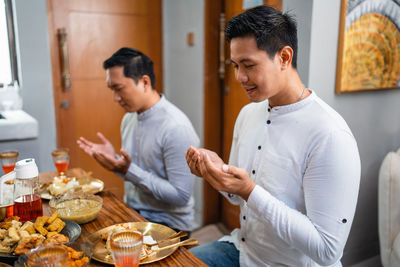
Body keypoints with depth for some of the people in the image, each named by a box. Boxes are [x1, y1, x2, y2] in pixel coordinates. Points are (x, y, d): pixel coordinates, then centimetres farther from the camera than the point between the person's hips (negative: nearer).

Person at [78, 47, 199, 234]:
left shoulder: (176, 128, -21)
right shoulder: (128, 118, 6)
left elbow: (181, 196, -22)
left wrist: (129, 170, -24)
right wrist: (114, 161, -3)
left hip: (167, 224, -7)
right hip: (133, 214, 7)